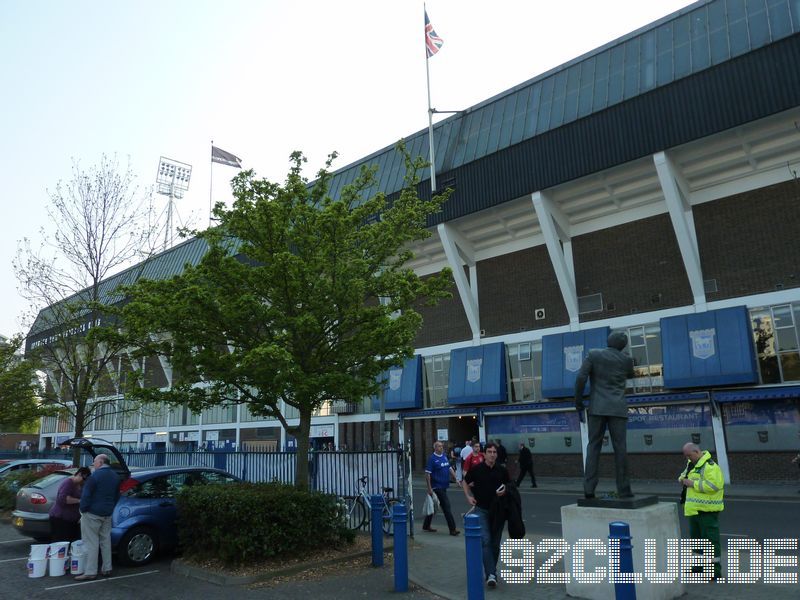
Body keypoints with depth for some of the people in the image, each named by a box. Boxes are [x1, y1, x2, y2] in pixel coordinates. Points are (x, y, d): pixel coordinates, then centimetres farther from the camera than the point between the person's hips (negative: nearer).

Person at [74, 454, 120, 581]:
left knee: (91, 543, -3)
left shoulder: (96, 475, -15)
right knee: (105, 541, 14)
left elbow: (86, 494, -17)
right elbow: (117, 496, 17)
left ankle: (90, 572, -2)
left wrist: (83, 509, -6)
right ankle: (107, 569, 19)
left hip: (92, 514, -7)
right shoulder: (114, 476, 10)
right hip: (107, 514, 7)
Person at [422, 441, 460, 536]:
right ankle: (452, 529, -2)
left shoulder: (444, 456, 10)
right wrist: (429, 488, -17)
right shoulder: (432, 458, -13)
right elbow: (427, 473, -15)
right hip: (437, 487, -8)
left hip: (443, 486, 8)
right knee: (446, 507, -7)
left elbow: (450, 468, 16)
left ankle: (426, 526, 27)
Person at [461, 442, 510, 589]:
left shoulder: (502, 470, 1)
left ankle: (491, 569, 28)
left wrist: (504, 491, -7)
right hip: (481, 509, -3)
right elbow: (465, 482, 10)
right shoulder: (476, 469, -5)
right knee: (485, 541, -13)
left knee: (495, 543, 10)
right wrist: (469, 497, -2)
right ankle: (491, 574, -15)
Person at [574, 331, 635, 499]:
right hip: (617, 409, 0)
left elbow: (580, 379, -7)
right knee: (620, 448, 2)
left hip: (597, 408, 0)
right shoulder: (626, 360, 6)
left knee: (593, 446, 1)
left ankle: (589, 488, -6)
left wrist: (579, 405, 0)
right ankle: (624, 490, 2)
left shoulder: (593, 355, 2)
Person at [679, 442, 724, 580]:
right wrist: (683, 479, 3)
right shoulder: (692, 464, 13)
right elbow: (684, 474, 26)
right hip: (695, 509, 10)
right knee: (696, 537, 17)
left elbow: (713, 485, -29)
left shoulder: (710, 466, -18)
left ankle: (715, 569, 4)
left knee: (710, 538, -3)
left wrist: (693, 483, -24)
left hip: (707, 510, -10)